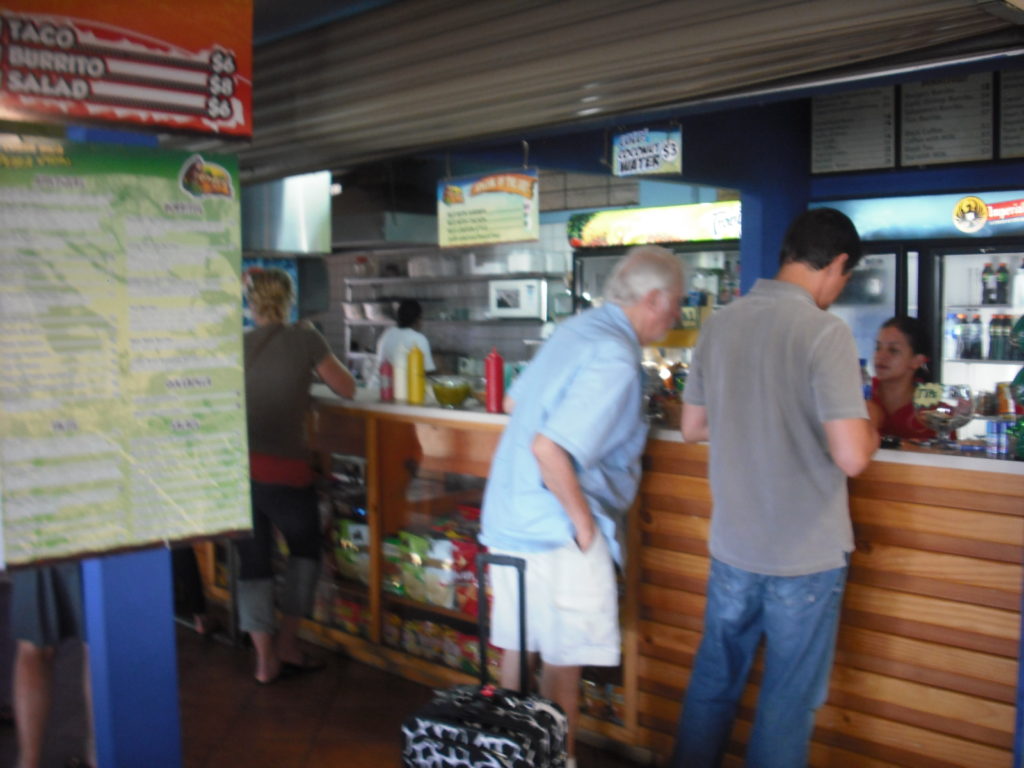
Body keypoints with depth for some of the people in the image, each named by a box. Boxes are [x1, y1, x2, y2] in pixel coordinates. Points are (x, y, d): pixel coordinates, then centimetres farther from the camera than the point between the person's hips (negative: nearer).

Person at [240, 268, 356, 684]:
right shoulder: (303, 339, -2)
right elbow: (347, 389, 5)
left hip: (238, 465, 3)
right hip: (284, 469, -3)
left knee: (252, 559, 12)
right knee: (305, 549, 20)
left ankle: (265, 659, 16)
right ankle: (287, 643, 23)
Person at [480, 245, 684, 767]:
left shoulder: (574, 329, 7)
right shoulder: (616, 359, -20)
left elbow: (514, 401, 19)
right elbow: (549, 449, -28)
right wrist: (584, 524, -18)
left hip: (510, 517, 9)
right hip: (556, 529, -9)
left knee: (519, 648, 20)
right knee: (562, 662, 6)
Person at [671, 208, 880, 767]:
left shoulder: (720, 324, 1)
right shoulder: (825, 332, -17)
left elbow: (692, 427, 10)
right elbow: (851, 456, -21)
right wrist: (872, 427, -1)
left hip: (732, 547, 5)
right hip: (807, 555, -5)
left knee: (713, 681, 21)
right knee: (788, 703, 11)